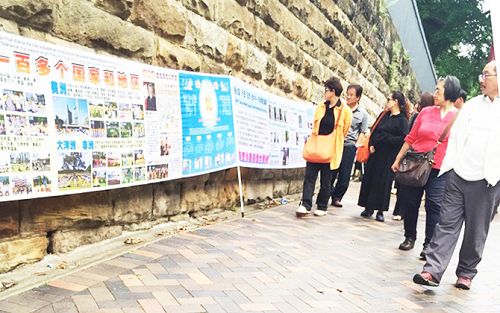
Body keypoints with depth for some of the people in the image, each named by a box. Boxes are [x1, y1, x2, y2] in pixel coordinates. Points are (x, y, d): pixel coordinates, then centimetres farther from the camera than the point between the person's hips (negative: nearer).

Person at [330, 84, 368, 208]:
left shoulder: (363, 114, 3)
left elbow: (362, 132, 7)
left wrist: (356, 146, -3)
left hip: (350, 146, 0)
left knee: (344, 175, 4)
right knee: (331, 172, 1)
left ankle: (336, 198, 19)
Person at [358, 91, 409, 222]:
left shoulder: (402, 120, -8)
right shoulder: (383, 115, 12)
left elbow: (403, 138, -19)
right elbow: (374, 131, 15)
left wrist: (387, 138, -14)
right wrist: (371, 144, 0)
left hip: (389, 156, -6)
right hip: (375, 152, 7)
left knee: (383, 181, -1)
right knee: (369, 178, 7)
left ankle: (380, 210, 10)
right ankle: (368, 207, 16)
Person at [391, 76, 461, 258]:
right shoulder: (426, 112, 5)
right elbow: (410, 139, 9)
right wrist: (398, 159, 8)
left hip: (439, 170, -3)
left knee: (434, 206, -4)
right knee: (410, 202, 9)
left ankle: (429, 245, 8)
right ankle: (410, 237, 27)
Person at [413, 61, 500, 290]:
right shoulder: (471, 105, 10)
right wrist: (449, 165, 4)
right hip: (458, 175, 3)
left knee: (476, 231, 8)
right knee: (447, 223, 1)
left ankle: (466, 272, 24)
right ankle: (433, 270, 2)